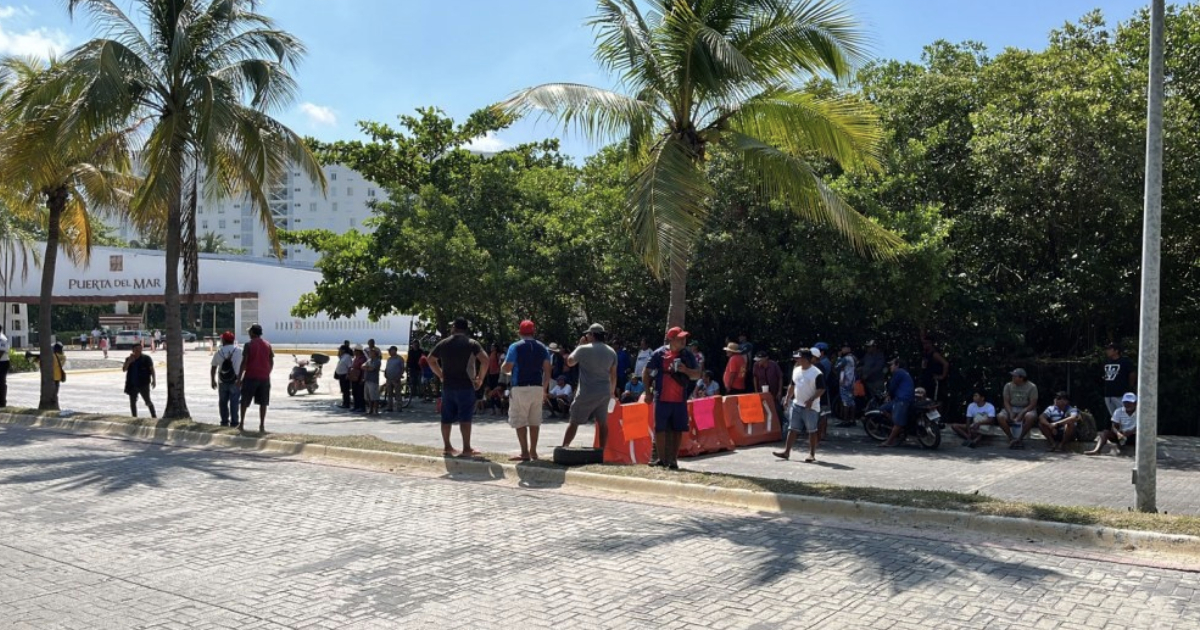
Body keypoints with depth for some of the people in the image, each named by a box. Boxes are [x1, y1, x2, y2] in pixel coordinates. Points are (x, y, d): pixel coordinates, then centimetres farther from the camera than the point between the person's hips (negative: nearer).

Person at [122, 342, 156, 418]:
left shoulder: (146, 358, -4)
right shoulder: (129, 359, 6)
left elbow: (152, 369, -2)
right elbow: (124, 369, -2)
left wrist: (154, 380, -10)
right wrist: (129, 361, -16)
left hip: (143, 384, -4)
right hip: (132, 385, 4)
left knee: (148, 401, -3)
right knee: (132, 402, 10)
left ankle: (154, 416, 6)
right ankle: (134, 418, 19)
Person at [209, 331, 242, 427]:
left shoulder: (218, 352, 0)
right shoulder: (239, 351, -3)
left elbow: (213, 368, 5)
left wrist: (213, 380, 16)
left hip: (222, 382, 2)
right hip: (235, 382, -1)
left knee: (223, 402, 14)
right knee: (234, 402, 4)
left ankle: (224, 421, 17)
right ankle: (234, 422, 4)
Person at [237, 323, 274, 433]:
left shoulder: (249, 345, -6)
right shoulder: (267, 345, 6)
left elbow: (244, 363, -9)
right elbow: (271, 362, 7)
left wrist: (239, 377, -4)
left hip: (251, 377, -3)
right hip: (264, 377, 3)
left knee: (245, 401, 11)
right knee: (263, 402, 4)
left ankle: (242, 423, 11)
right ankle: (262, 426, 1)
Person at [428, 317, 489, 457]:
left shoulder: (443, 343, 9)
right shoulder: (471, 343, -5)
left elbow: (431, 360, 18)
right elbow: (485, 360, -17)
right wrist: (481, 378, -6)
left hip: (447, 385, 4)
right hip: (465, 385, -4)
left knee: (447, 418, 11)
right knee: (465, 418, -4)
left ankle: (447, 446, 18)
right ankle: (466, 448, -5)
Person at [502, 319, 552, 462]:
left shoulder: (515, 347, -5)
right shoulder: (542, 348, 8)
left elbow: (506, 368, -8)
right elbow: (547, 370, 5)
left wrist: (503, 368, 15)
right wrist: (545, 390, 11)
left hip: (520, 388, -4)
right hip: (537, 388, 5)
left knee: (520, 421, 0)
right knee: (535, 420, 11)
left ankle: (525, 453, -3)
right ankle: (533, 451, 13)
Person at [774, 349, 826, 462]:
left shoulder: (817, 373, -13)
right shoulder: (796, 370, 9)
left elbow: (821, 389, -15)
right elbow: (792, 385, 20)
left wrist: (811, 400, -24)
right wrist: (788, 398, 14)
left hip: (810, 407, -7)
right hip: (796, 404, 7)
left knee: (812, 431, 3)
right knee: (792, 429, 6)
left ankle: (812, 454, 10)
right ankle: (787, 451, 9)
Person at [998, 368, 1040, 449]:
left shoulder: (1032, 387, -6)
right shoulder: (1008, 386, 2)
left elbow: (1032, 404, -11)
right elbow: (1006, 402, -1)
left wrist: (1022, 413, -24)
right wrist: (1010, 413, -19)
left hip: (1026, 409, -2)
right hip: (1011, 409, 2)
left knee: (1031, 417, -38)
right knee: (1000, 416, -29)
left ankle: (1020, 438, -20)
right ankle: (1011, 438, -14)